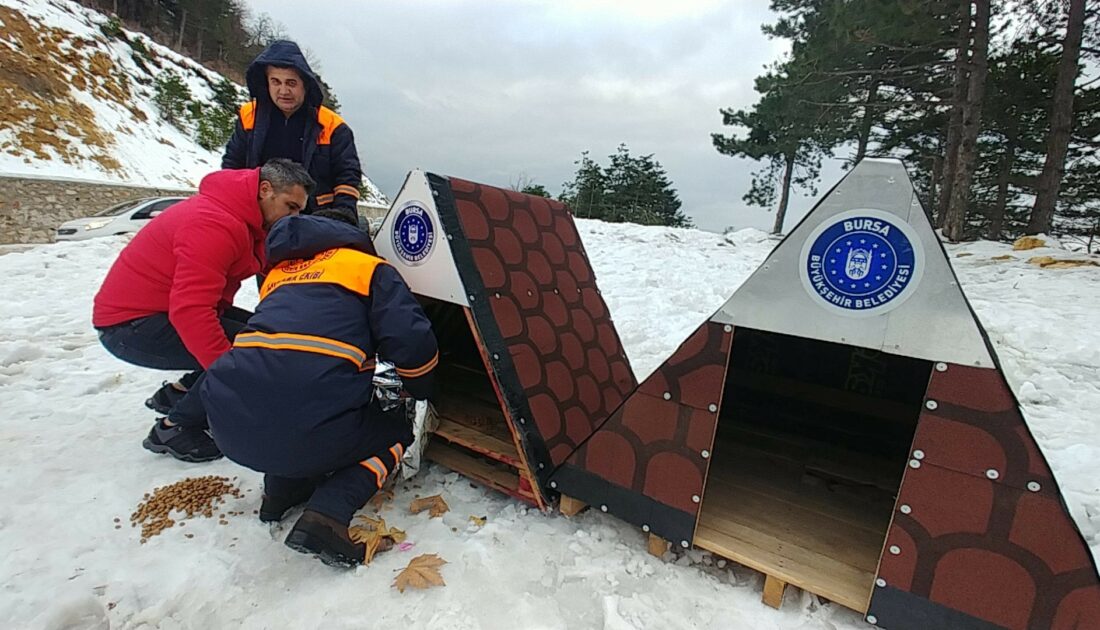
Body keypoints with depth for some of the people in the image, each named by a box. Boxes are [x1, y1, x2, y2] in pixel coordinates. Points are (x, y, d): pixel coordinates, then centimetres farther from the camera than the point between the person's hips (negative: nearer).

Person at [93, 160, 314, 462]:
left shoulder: (244, 221, 5)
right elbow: (190, 311, -33)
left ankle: (177, 395, 12)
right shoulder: (216, 224, -27)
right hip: (130, 324, -10)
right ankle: (175, 428, -6)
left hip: (165, 310, 10)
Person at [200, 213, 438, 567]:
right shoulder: (370, 268, 10)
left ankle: (283, 486, 20)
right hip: (308, 431, -6)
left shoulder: (278, 274, 27)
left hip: (231, 430, 7)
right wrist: (419, 392, 18)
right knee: (395, 429, 21)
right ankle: (328, 513, -1)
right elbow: (413, 343, -4)